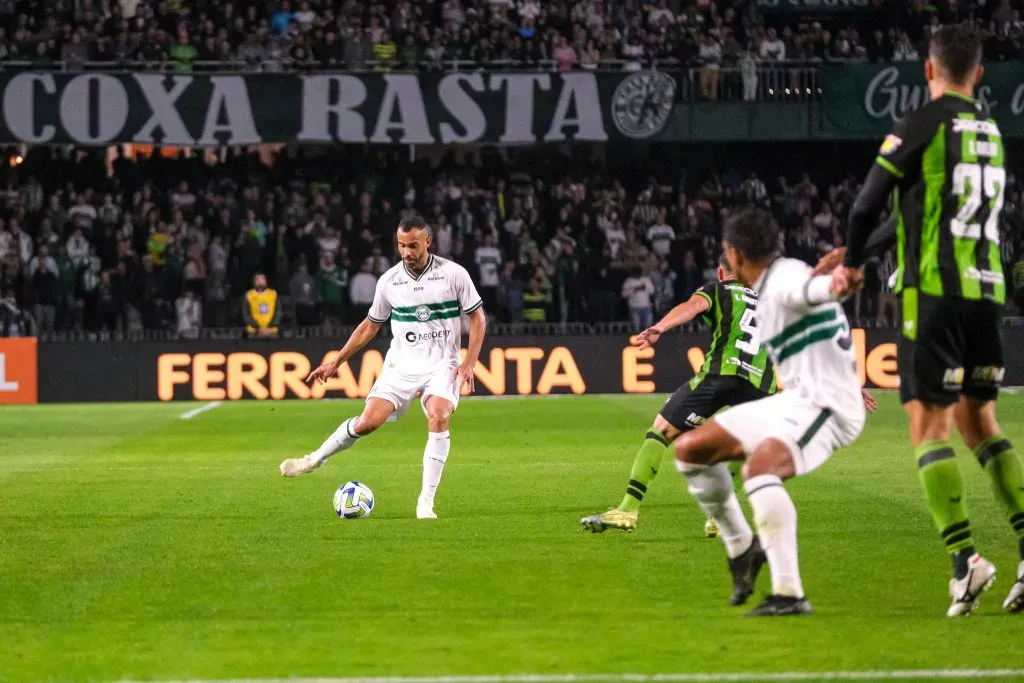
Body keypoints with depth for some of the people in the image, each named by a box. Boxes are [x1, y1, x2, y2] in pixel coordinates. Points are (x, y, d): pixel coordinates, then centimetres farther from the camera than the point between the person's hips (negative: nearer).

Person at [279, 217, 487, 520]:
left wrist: (469, 363, -11)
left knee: (438, 417, -27)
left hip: (442, 364, -2)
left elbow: (478, 318, 1)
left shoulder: (453, 274, -6)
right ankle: (316, 458, 14)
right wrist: (336, 362, 13)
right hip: (401, 363, 2)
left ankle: (426, 502, -20)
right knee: (368, 421, -12)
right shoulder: (389, 281, 2)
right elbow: (370, 325, 15)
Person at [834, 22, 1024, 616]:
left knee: (930, 423, -4)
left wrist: (852, 263, 13)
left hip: (935, 290, -6)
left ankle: (966, 559, -16)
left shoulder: (921, 126, -7)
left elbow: (868, 204, -7)